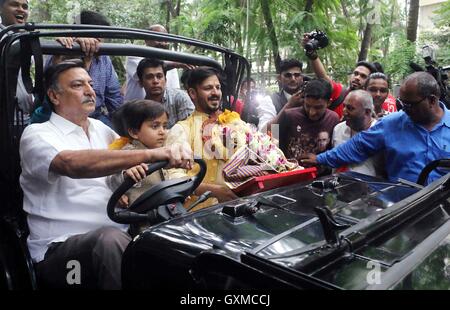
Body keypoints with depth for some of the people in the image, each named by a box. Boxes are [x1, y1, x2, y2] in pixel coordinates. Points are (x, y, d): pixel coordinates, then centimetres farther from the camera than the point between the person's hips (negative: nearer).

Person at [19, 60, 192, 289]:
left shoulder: (100, 129, 19)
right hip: (59, 250, -5)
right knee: (110, 238, -35)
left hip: (116, 237, 6)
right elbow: (73, 164, -24)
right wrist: (152, 154, -33)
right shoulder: (37, 134, -3)